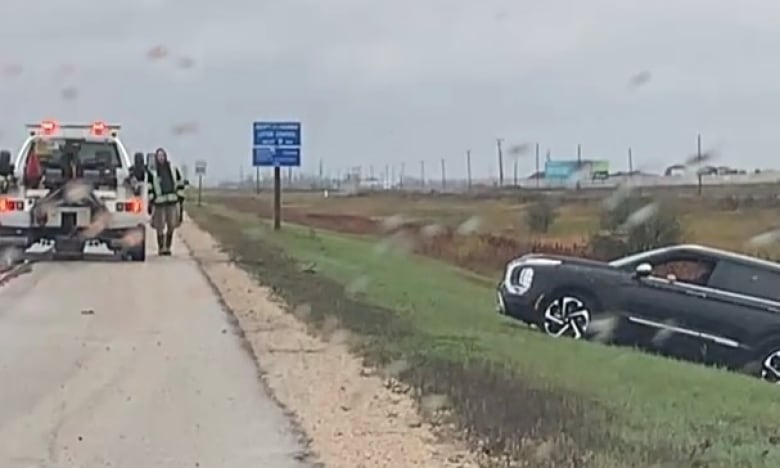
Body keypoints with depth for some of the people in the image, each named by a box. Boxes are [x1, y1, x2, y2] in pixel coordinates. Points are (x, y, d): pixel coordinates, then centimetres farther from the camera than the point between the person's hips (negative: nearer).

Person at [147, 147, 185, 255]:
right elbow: (148, 187, -3)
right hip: (159, 202, -3)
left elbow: (180, 182, 15)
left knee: (171, 226, 3)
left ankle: (168, 247, 15)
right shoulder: (152, 171, -3)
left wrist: (180, 196, 10)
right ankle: (161, 248, 10)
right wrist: (149, 202, -6)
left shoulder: (173, 168, 8)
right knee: (160, 227, -2)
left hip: (173, 201, 3)